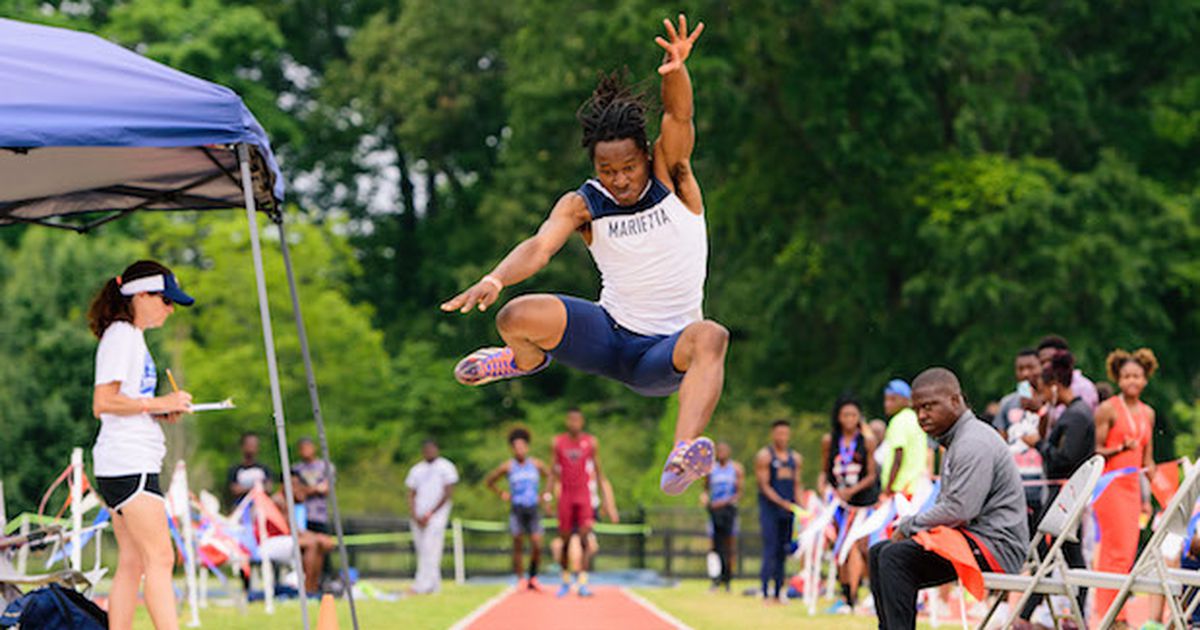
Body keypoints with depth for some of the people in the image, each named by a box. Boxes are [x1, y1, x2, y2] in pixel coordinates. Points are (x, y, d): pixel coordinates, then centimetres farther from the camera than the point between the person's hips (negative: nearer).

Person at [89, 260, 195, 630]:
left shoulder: (132, 336, 21)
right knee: (160, 560, -13)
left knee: (132, 563, 6)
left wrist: (162, 414, 11)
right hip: (128, 465, -10)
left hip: (135, 464, 10)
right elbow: (103, 403, -17)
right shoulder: (120, 336, -9)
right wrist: (158, 404, -14)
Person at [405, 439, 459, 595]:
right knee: (422, 550, 2)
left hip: (437, 513, -6)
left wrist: (430, 514, -10)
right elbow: (411, 495, 14)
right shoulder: (416, 470, 17)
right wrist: (415, 516, -2)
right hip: (419, 517, 6)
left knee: (430, 549, -15)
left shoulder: (445, 467, 2)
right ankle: (434, 585, 7)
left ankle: (422, 586, -22)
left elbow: (448, 492, -4)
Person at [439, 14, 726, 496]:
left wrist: (676, 71, -44)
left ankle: (681, 456, -57)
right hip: (608, 337, 2)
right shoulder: (583, 204, -4)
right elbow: (541, 245, -21)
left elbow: (678, 116, -22)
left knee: (710, 336, -38)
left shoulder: (670, 174, -4)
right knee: (516, 318, -23)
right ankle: (528, 359, 16)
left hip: (663, 355, -2)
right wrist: (495, 279, -41)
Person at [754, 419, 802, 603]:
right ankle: (765, 592, -14)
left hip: (789, 509, 6)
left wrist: (800, 504, -1)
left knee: (783, 551, 6)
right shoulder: (764, 456, -3)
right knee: (770, 550, -12)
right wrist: (782, 502, -19)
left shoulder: (795, 458, 14)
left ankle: (778, 592, 8)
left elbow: (797, 485, 16)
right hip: (770, 507, -6)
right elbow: (764, 485, -9)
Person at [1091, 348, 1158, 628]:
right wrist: (1121, 449, -22)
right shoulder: (1108, 409, -4)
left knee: (1128, 552, 4)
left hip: (1132, 485, 7)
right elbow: (1095, 451, -6)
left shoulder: (1148, 413, 16)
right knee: (1119, 550, -12)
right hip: (1109, 483, -7)